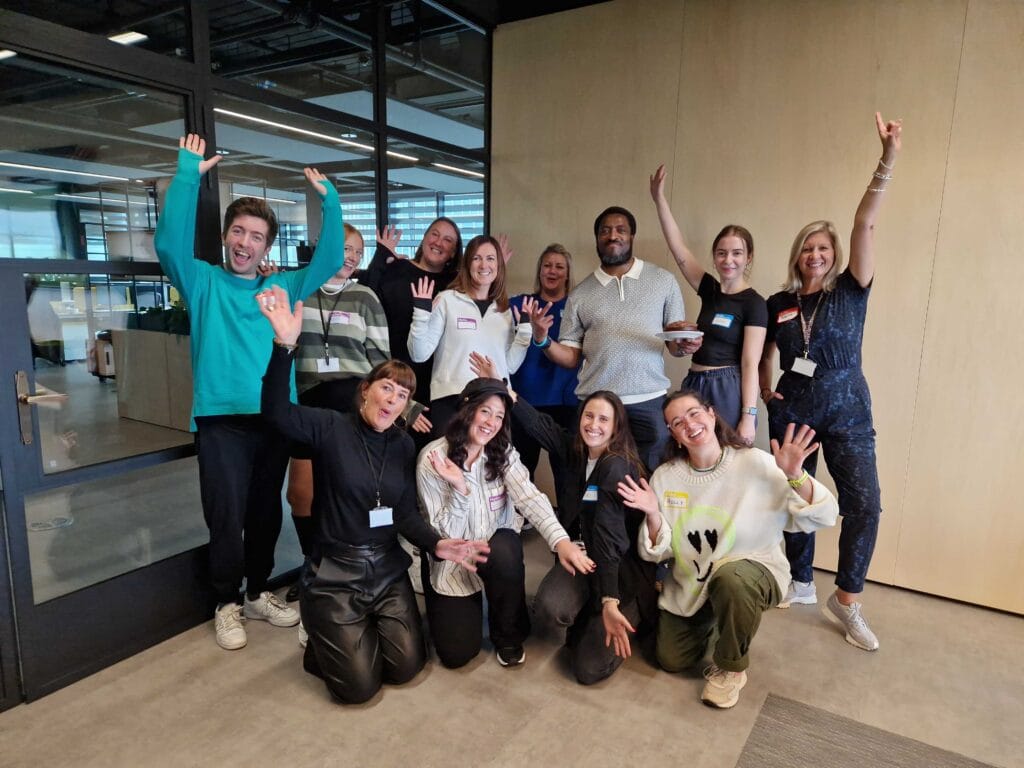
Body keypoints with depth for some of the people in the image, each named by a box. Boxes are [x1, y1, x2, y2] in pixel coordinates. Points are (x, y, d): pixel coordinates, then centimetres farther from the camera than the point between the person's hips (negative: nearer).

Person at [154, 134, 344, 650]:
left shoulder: (281, 288, 11)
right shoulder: (203, 282, 4)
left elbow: (329, 260, 6)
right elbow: (170, 243, -12)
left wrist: (329, 202, -4)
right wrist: (188, 175, -18)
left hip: (274, 417, 3)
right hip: (221, 419, -3)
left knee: (266, 512, 14)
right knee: (227, 516, 2)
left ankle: (258, 593, 31)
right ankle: (227, 604, 21)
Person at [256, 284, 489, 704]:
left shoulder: (404, 445, 1)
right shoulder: (331, 427, -12)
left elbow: (406, 513, -1)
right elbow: (275, 412, -31)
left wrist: (436, 544, -19)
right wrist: (285, 345, -44)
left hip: (387, 568, 5)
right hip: (335, 573, -4)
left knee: (406, 667, 3)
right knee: (359, 685, -4)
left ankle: (363, 631, 33)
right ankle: (324, 641, 27)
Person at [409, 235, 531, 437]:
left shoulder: (504, 309, 13)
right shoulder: (447, 300, 0)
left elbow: (510, 366, 11)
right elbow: (419, 355, -4)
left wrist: (525, 330, 4)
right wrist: (421, 313, -14)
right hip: (450, 400, -3)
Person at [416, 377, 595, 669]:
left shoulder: (503, 452, -8)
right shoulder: (432, 458, -18)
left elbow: (530, 498, -24)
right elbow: (443, 534, -18)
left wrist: (561, 541, -41)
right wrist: (460, 489, -36)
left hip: (497, 551, 2)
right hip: (451, 562, -2)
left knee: (505, 550, -34)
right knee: (457, 653, -10)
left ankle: (509, 635, -4)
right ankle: (455, 607, 26)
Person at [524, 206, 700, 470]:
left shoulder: (663, 280, 6)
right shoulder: (580, 294, 9)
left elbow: (676, 340, 9)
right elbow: (570, 357, 8)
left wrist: (685, 343, -14)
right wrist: (542, 339, -10)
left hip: (649, 402, -1)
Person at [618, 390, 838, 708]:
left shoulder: (756, 463, -17)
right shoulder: (666, 476, -8)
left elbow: (822, 517, -18)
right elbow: (659, 552, -5)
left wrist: (795, 476, -36)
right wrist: (653, 515, -26)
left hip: (753, 571, -3)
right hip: (689, 585, 4)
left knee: (729, 577, -37)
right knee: (672, 661, 0)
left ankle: (730, 668, -8)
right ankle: (707, 622, 34)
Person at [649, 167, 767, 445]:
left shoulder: (754, 303, -7)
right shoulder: (710, 290, 9)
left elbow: (750, 364, -11)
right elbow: (677, 246, 6)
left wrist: (748, 417, -16)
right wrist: (659, 198, 2)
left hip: (728, 391, -5)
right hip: (695, 387, 6)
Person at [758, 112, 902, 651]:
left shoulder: (850, 291, -3)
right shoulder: (778, 304, 3)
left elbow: (865, 225, -16)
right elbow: (765, 353, 18)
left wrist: (887, 162, -26)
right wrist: (764, 388, 1)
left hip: (846, 413, -2)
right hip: (792, 411, 2)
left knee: (864, 503, -11)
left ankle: (846, 602, 4)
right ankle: (801, 584, 27)